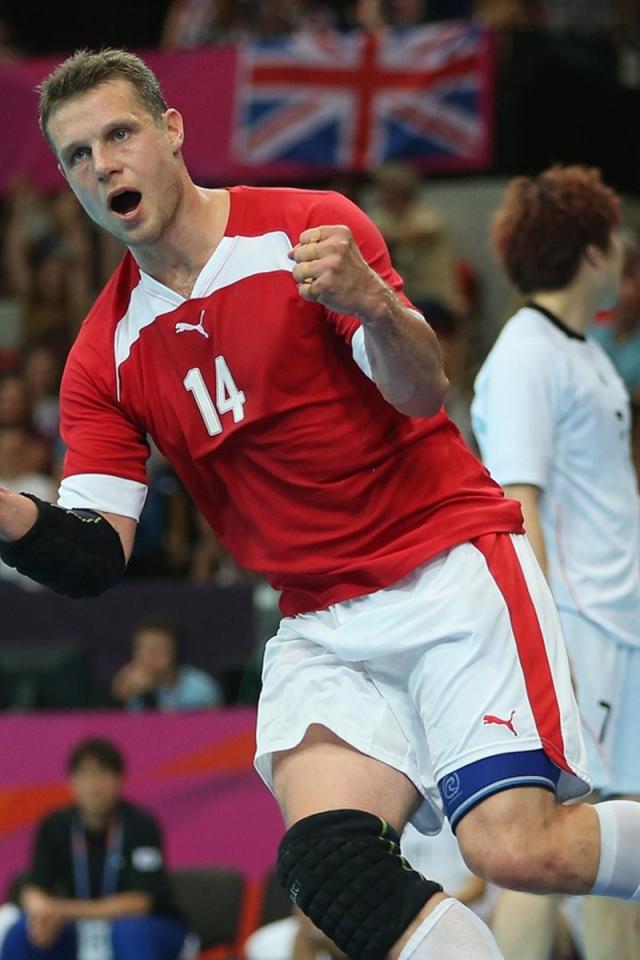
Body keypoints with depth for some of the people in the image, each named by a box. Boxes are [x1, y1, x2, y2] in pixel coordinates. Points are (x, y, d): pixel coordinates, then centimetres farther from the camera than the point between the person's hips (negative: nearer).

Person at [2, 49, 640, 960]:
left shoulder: (308, 230, -6)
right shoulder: (105, 356, 6)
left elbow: (422, 393, -14)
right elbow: (96, 557, 0)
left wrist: (373, 304, -36)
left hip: (451, 565, -4)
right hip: (322, 627, 4)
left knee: (514, 848, -20)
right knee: (327, 861, -21)